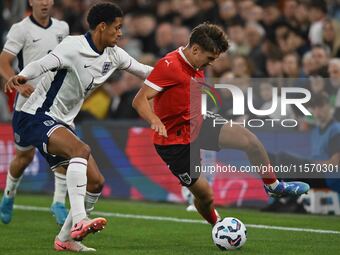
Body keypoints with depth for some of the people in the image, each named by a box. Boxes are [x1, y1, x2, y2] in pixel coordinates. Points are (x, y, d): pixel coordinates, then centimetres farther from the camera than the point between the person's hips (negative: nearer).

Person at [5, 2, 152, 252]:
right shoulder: (74, 46, -19)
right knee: (81, 149, -35)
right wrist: (22, 76, -55)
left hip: (63, 124, 9)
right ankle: (79, 221, -43)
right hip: (37, 117, -9)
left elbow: (144, 70, 21)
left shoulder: (114, 55, 6)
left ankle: (66, 238, 15)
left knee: (96, 182, 3)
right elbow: (43, 63, -35)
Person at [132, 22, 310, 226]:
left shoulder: (197, 68, 4)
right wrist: (155, 120, -46)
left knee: (250, 139, -7)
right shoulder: (169, 66, -23)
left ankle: (273, 186, 14)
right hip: (174, 142, -8)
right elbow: (140, 100, -28)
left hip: (197, 126, 8)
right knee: (205, 196, -2)